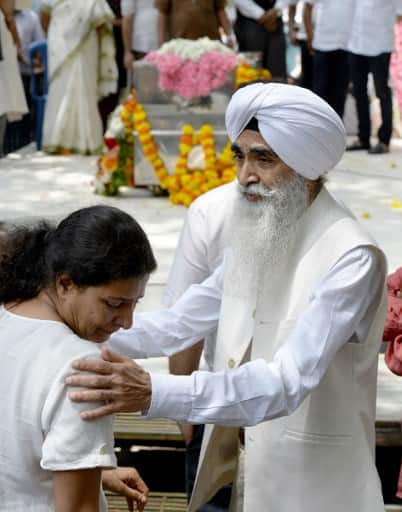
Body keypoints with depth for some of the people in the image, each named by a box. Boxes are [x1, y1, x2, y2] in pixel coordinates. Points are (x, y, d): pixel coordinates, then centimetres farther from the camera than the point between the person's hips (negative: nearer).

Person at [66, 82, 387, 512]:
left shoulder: (352, 260, -22)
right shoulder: (259, 234, 4)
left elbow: (288, 382, -31)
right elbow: (180, 322, 9)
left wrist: (154, 393, -42)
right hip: (237, 471, 7)